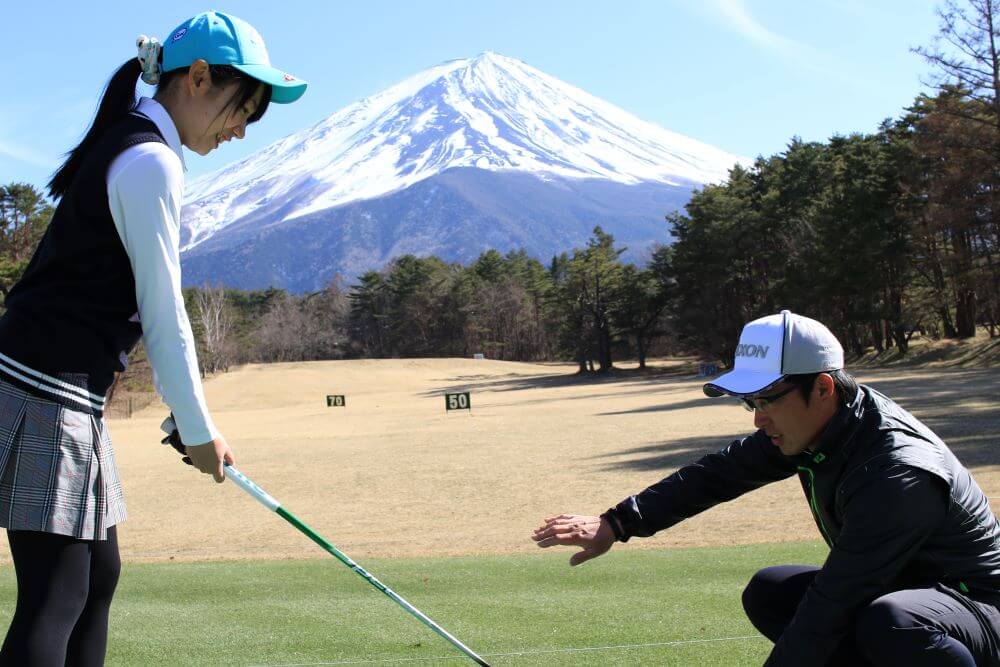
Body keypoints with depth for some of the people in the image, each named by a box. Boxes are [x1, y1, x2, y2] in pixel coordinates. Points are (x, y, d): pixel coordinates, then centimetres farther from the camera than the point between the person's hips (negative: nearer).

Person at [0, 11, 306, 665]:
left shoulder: (128, 149, 18)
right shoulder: (152, 162, -12)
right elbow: (163, 313, -12)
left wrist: (187, 416, 18)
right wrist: (201, 430, -4)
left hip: (69, 394, 10)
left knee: (99, 574, 13)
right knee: (57, 595, -10)